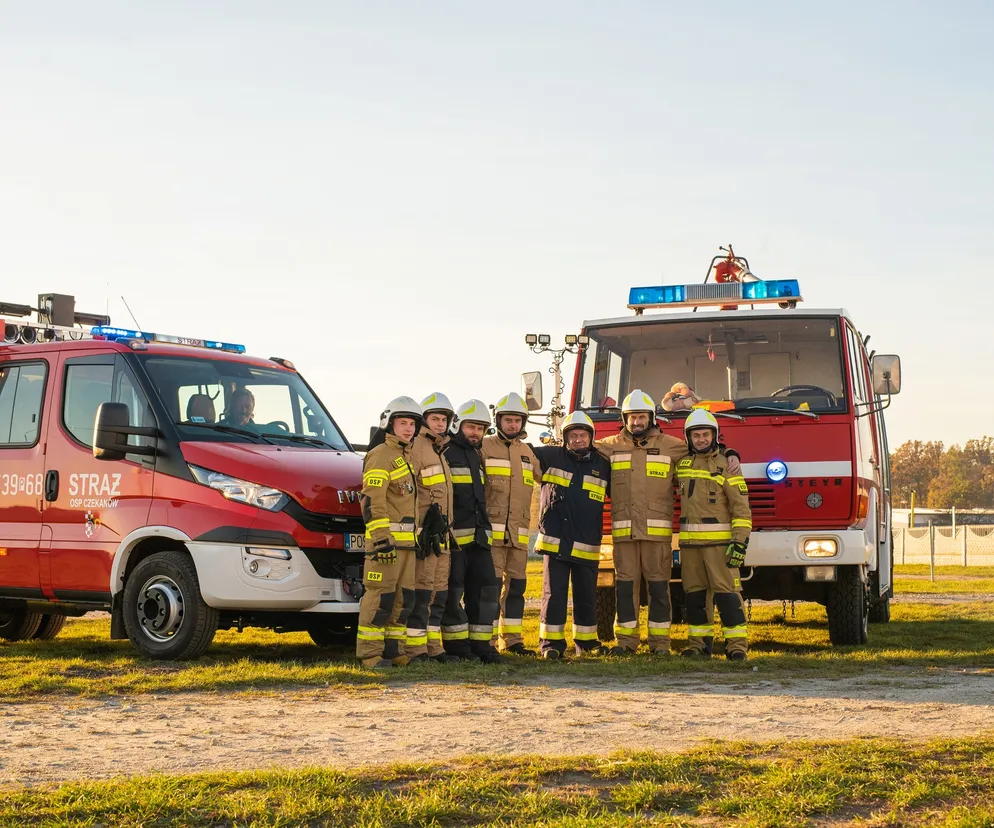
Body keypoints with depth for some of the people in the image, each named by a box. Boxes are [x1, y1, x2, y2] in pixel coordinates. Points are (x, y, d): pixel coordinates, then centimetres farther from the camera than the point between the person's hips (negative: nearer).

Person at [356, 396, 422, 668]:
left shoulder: (406, 456, 21)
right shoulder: (380, 455, -9)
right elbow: (372, 500, -18)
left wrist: (416, 535, 25)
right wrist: (381, 538, -24)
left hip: (407, 540, 9)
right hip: (386, 537, -9)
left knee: (404, 596, 10)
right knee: (381, 596, -10)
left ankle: (392, 648, 17)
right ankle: (370, 652, -6)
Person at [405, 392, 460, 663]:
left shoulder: (440, 450, 20)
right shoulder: (416, 448, -10)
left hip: (441, 533, 9)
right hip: (424, 531, -9)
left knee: (439, 592, 11)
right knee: (421, 592, -9)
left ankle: (433, 646, 17)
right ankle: (415, 648, -6)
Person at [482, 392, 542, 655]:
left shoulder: (527, 451, 17)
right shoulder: (485, 447, -1)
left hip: (518, 533, 6)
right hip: (492, 531, -6)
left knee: (516, 586, 8)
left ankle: (511, 639, 15)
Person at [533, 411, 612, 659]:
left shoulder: (602, 465, 8)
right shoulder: (550, 457, 3)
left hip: (587, 546, 2)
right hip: (555, 542, -2)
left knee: (586, 596, 11)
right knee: (554, 594, -2)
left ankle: (586, 642, 24)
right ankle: (551, 643, 5)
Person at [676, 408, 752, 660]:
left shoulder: (726, 465, -2)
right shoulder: (681, 465, 13)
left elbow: (741, 506, -7)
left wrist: (740, 541, -14)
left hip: (719, 541, -5)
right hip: (689, 542, 5)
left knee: (726, 592, -8)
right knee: (694, 593, 8)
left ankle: (737, 644, -8)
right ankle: (699, 641, 15)